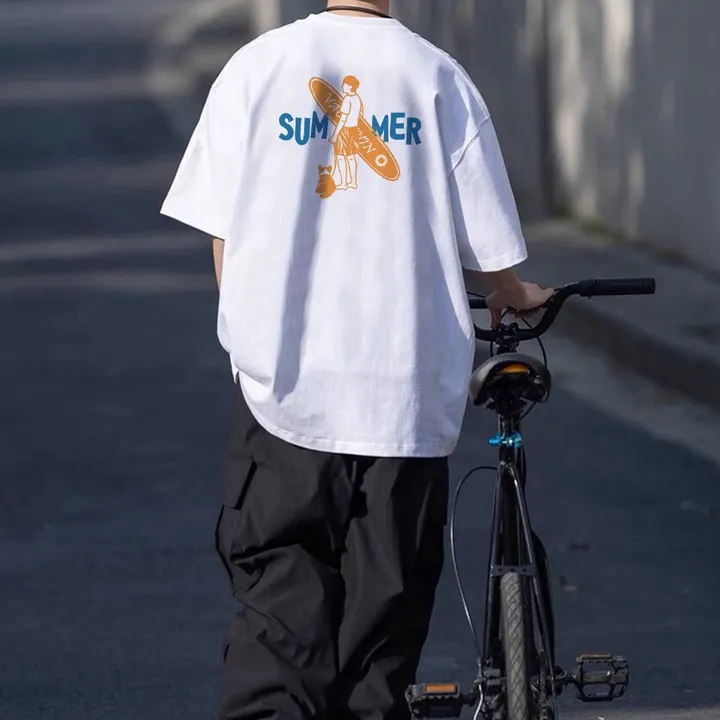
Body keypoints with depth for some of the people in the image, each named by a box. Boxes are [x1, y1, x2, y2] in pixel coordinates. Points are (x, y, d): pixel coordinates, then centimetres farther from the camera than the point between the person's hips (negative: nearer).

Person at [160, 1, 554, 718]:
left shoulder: (258, 65, -1)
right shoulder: (439, 77, -3)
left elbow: (222, 237, 1)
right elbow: (487, 254, 0)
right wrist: (515, 297, 23)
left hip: (282, 386, 0)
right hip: (406, 396, 0)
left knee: (280, 608, 4)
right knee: (383, 614, 10)